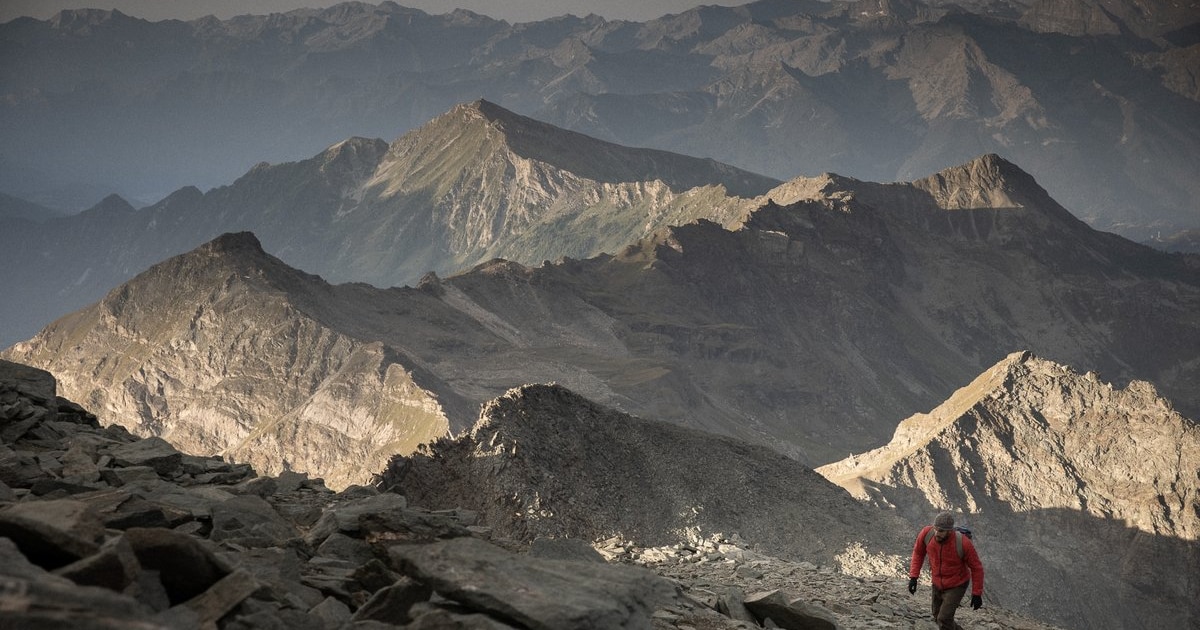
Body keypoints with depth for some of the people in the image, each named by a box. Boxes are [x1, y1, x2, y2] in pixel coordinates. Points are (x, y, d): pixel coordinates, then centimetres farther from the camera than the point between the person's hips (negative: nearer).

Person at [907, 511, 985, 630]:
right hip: (938, 583, 5)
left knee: (944, 619, -13)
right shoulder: (927, 532, -27)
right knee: (938, 616, 21)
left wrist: (977, 594, -14)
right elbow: (918, 552, -5)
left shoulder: (963, 543, -36)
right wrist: (913, 576, -9)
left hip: (957, 585, -5)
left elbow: (976, 567, -19)